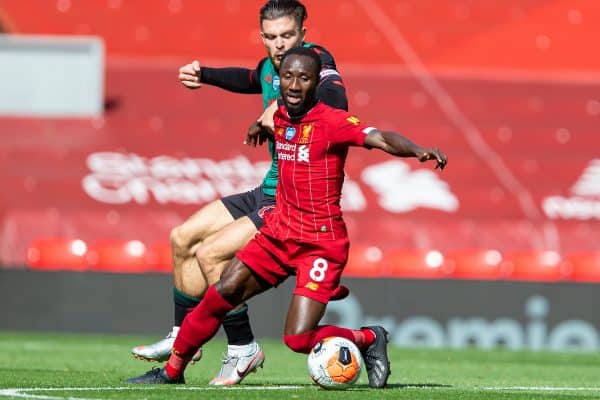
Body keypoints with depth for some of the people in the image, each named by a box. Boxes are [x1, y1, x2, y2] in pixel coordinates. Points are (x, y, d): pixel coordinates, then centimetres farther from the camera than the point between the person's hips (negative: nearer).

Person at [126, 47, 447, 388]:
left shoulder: (331, 122, -16)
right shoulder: (279, 116, 5)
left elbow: (381, 138, -32)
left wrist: (418, 151, -48)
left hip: (321, 243, -7)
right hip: (278, 233, 7)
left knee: (299, 338, -16)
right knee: (219, 296, 1)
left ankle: (369, 340, 11)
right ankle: (173, 371, 19)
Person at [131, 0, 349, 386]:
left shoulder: (317, 61, -18)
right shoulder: (270, 68, 7)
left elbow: (336, 102, -40)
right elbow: (249, 80, 33)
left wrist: (284, 106, -36)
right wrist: (204, 75, 24)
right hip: (270, 192, 9)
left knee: (210, 254, -17)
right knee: (183, 238, 15)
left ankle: (243, 349, -2)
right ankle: (182, 339, 28)